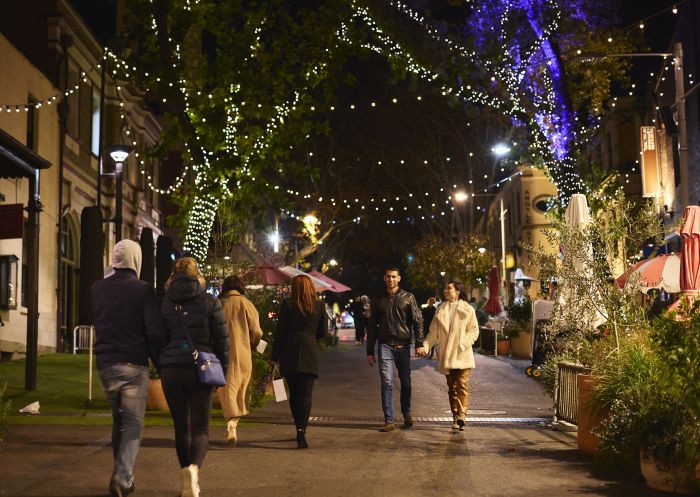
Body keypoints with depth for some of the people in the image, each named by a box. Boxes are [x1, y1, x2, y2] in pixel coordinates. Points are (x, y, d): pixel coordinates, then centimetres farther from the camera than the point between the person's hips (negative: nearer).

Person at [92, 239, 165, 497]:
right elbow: (155, 331, -12)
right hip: (133, 365, -5)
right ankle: (122, 476, -14)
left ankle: (121, 474, 21)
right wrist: (160, 362, -2)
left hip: (106, 363, 5)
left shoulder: (98, 288, 6)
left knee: (118, 420, 18)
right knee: (133, 422, -1)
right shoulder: (143, 290, -9)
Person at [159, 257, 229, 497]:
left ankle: (186, 476, 19)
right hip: (200, 370, -2)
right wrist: (222, 370, 10)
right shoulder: (209, 303, -1)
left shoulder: (164, 303, 5)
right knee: (200, 427, 2)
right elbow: (222, 340, -1)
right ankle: (194, 467, -24)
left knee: (181, 426, 14)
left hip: (171, 370, 2)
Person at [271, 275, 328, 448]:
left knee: (294, 393, 14)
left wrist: (274, 356, 3)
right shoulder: (319, 306, 3)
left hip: (289, 355, 0)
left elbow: (280, 331, -2)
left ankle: (299, 428, 21)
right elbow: (323, 332, 8)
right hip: (309, 354, 0)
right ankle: (302, 429, -18)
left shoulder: (287, 304, -2)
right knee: (305, 394, -3)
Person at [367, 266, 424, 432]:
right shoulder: (379, 300, 10)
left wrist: (419, 343, -11)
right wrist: (370, 351, 9)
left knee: (406, 382, 9)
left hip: (403, 345, 0)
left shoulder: (408, 298, 5)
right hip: (385, 345, 0)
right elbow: (372, 327, 14)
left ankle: (406, 414, 30)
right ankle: (389, 421, -8)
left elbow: (418, 321, 1)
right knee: (386, 382, -8)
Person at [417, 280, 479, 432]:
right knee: (452, 388, 7)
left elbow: (474, 330, 0)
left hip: (462, 355, -3)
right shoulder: (441, 310, 10)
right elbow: (433, 332, 8)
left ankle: (461, 417, -13)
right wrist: (425, 346, -7)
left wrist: (464, 343, -16)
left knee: (462, 386, -9)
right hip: (447, 356, 3)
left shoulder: (467, 309, 0)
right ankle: (455, 417, 13)